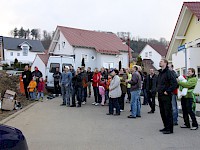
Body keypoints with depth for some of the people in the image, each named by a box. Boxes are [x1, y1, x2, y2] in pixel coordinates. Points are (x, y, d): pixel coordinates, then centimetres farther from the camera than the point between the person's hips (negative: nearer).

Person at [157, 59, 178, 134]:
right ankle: (166, 127, 24)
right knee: (162, 112, 13)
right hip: (160, 96, 9)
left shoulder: (168, 72, -12)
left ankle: (170, 129, 3)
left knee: (168, 112, -4)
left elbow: (174, 83, -19)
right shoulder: (160, 73, 15)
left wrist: (167, 91, -17)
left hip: (166, 96, -9)